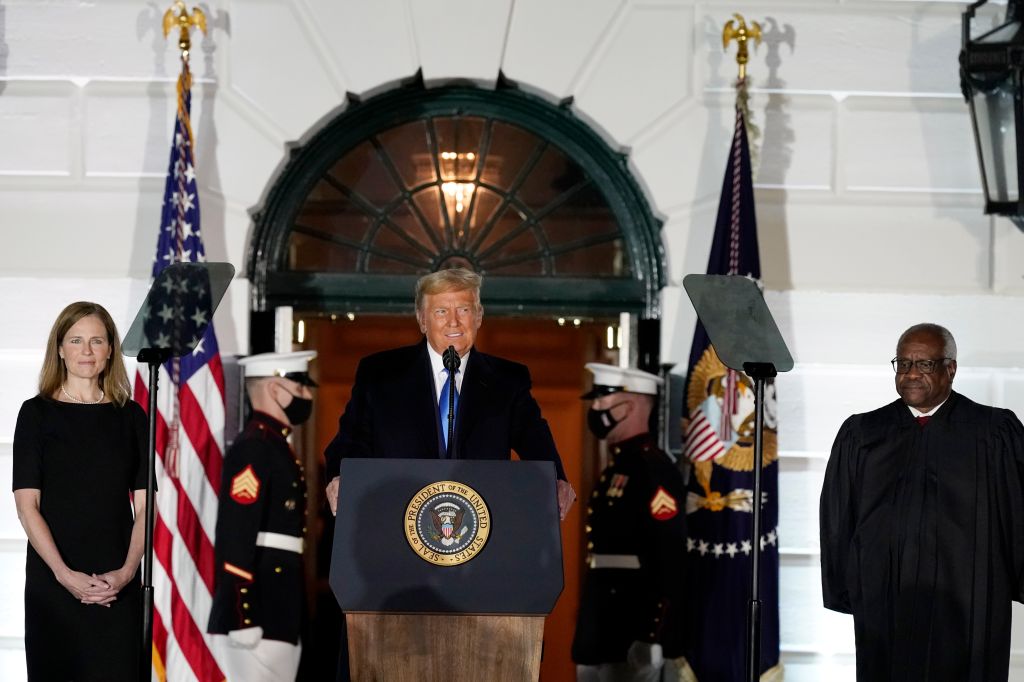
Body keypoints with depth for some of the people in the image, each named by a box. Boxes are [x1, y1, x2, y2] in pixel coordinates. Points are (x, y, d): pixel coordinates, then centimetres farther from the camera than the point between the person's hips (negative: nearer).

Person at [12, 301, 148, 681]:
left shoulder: (131, 416, 7)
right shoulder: (37, 413, 2)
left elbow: (144, 505, 4)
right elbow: (26, 505, -5)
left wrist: (127, 571, -11)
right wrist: (64, 574, -15)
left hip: (118, 582, 1)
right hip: (53, 578, -1)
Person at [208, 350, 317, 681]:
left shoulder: (277, 447, 19)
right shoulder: (252, 448, -12)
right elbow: (235, 539, -19)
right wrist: (243, 617, -23)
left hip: (279, 614, 10)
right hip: (258, 615, -10)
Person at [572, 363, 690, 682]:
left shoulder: (653, 469, -14)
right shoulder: (617, 467, 17)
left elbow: (670, 557, -20)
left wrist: (654, 638, -24)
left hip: (633, 631, -10)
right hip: (604, 627, 10)